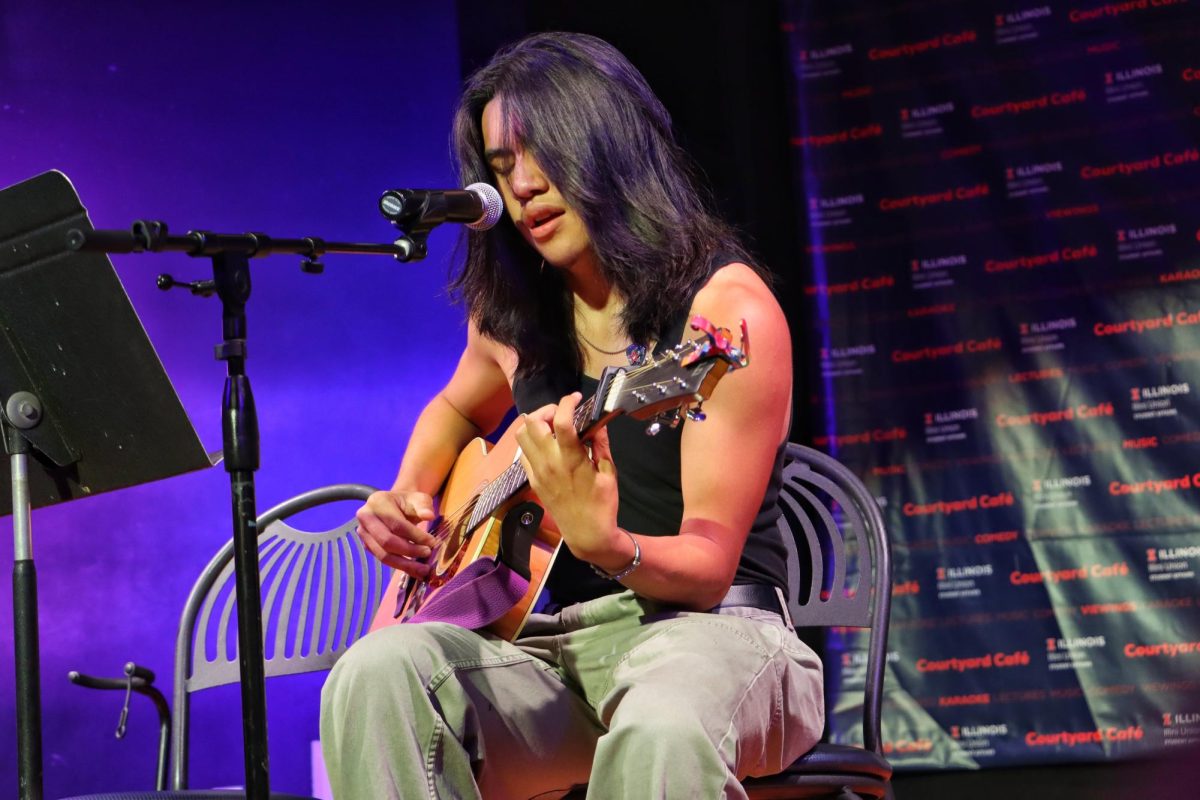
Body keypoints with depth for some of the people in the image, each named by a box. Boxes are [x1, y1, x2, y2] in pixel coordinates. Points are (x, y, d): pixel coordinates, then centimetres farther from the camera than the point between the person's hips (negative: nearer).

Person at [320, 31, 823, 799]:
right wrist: (406, 502, 13)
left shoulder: (727, 308, -9)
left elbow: (710, 566, -13)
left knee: (660, 729, -41)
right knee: (375, 674, -26)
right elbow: (458, 408, 34)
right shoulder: (515, 311, 9)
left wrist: (606, 545, -34)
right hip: (557, 641, 5)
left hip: (708, 627, -5)